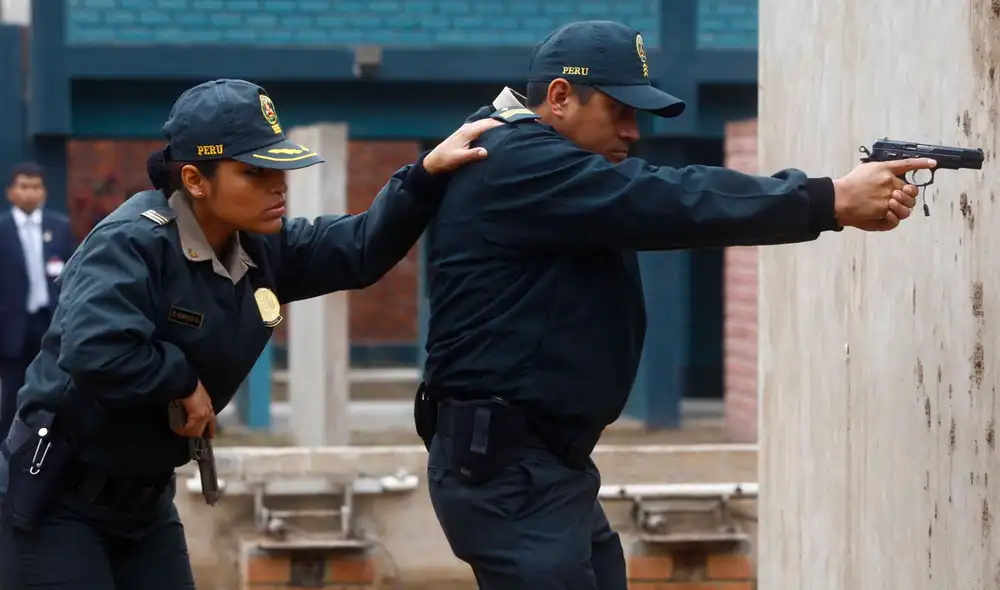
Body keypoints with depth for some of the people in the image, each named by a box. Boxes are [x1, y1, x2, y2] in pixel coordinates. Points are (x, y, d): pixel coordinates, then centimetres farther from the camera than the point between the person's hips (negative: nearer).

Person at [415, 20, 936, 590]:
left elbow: (660, 207, 8)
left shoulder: (554, 164, 18)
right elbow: (669, 202, -23)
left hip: (550, 463, 11)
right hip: (507, 472, -11)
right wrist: (832, 201, -21)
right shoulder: (517, 164, -16)